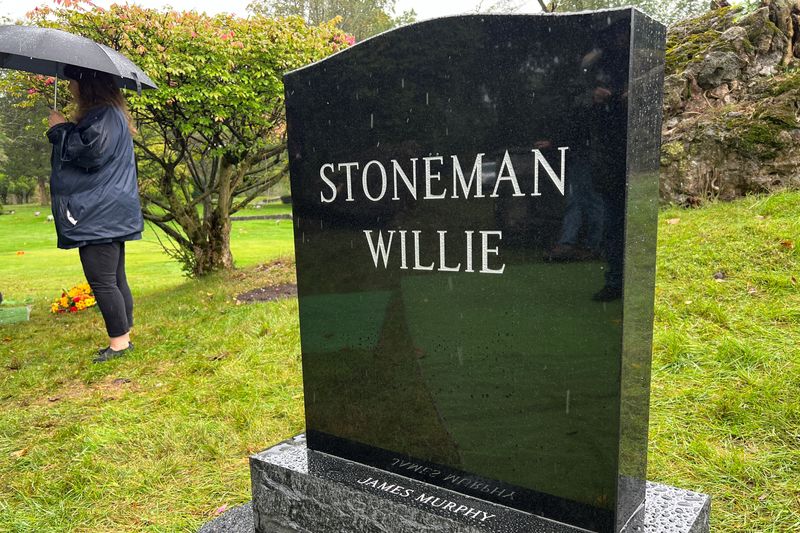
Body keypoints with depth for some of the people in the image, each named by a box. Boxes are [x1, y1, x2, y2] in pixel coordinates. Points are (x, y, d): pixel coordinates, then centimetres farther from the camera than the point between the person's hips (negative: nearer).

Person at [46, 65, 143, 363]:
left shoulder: (105, 115, -12)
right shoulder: (105, 113, 20)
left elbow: (91, 152, -21)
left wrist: (60, 130, -9)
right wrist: (66, 129, 18)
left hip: (99, 215, -11)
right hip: (107, 214, 11)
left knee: (102, 281, -6)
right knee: (115, 280, 12)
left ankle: (119, 342, 1)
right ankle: (123, 340, 19)